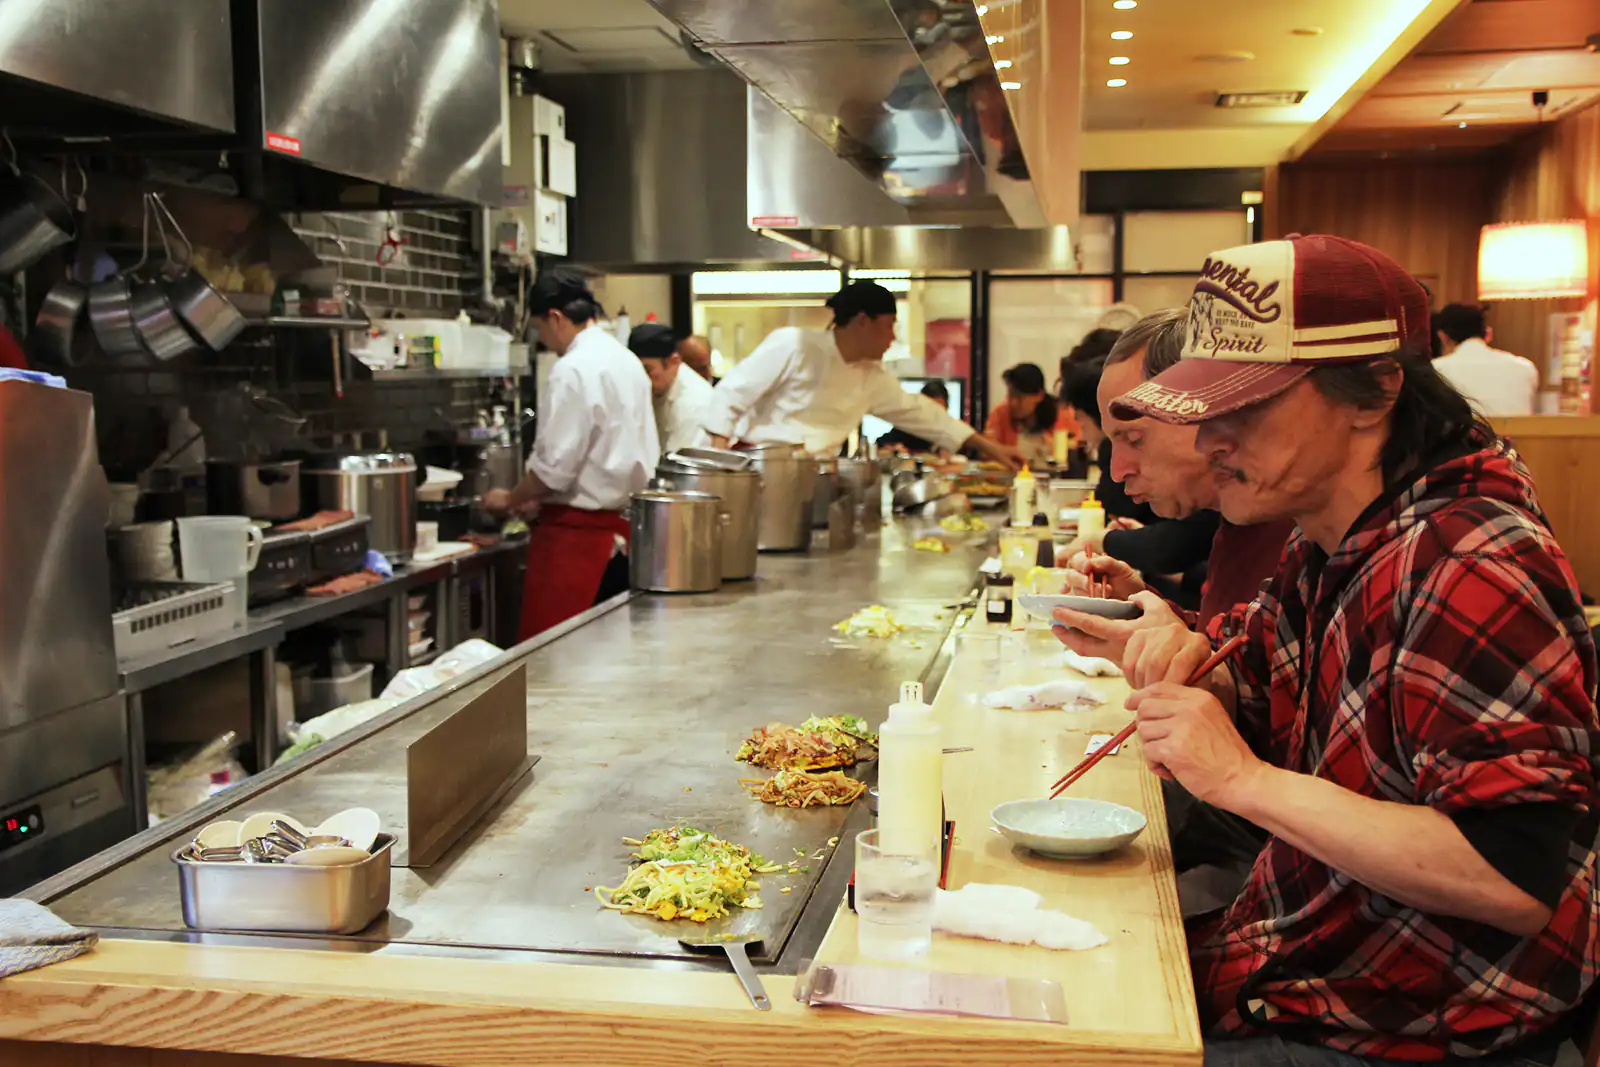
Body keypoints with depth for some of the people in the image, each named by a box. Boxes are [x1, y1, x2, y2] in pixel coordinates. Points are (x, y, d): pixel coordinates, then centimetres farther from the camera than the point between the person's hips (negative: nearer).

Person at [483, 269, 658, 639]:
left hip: (577, 532, -9)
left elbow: (554, 466, -17)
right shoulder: (626, 362, 12)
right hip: (621, 527, 9)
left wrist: (510, 499, 1)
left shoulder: (573, 369, -15)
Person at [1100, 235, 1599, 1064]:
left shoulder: (1469, 567, -24)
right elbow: (1258, 711, 18)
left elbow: (1518, 878, -30)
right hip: (1289, 978, 8)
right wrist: (1192, 671, -5)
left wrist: (1243, 779, -28)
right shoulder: (1324, 549, 5)